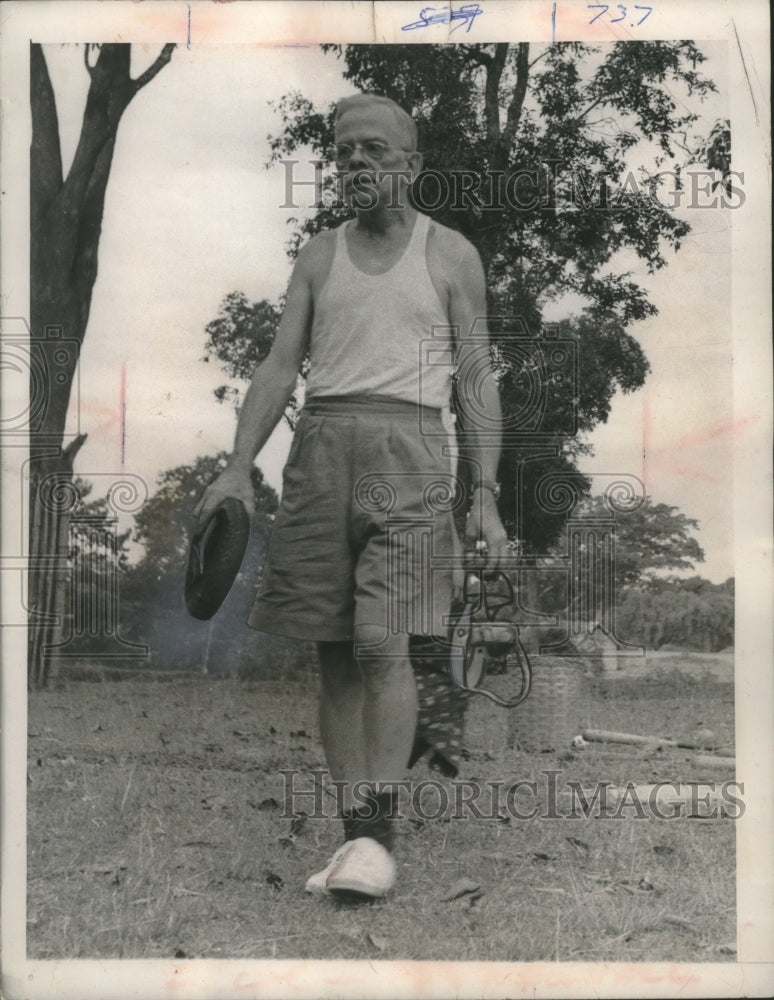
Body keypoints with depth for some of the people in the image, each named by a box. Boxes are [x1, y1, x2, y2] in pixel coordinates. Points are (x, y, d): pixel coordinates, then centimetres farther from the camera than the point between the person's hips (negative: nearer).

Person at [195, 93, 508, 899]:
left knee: (383, 641, -16)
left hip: (408, 447, -3)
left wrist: (486, 496, -3)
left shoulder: (450, 254, 10)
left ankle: (378, 833, -9)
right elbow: (279, 367, 10)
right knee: (335, 653, 1)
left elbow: (476, 380, 7)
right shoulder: (318, 256, 17)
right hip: (322, 446, 3)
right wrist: (238, 465, -5)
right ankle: (354, 838, 7)